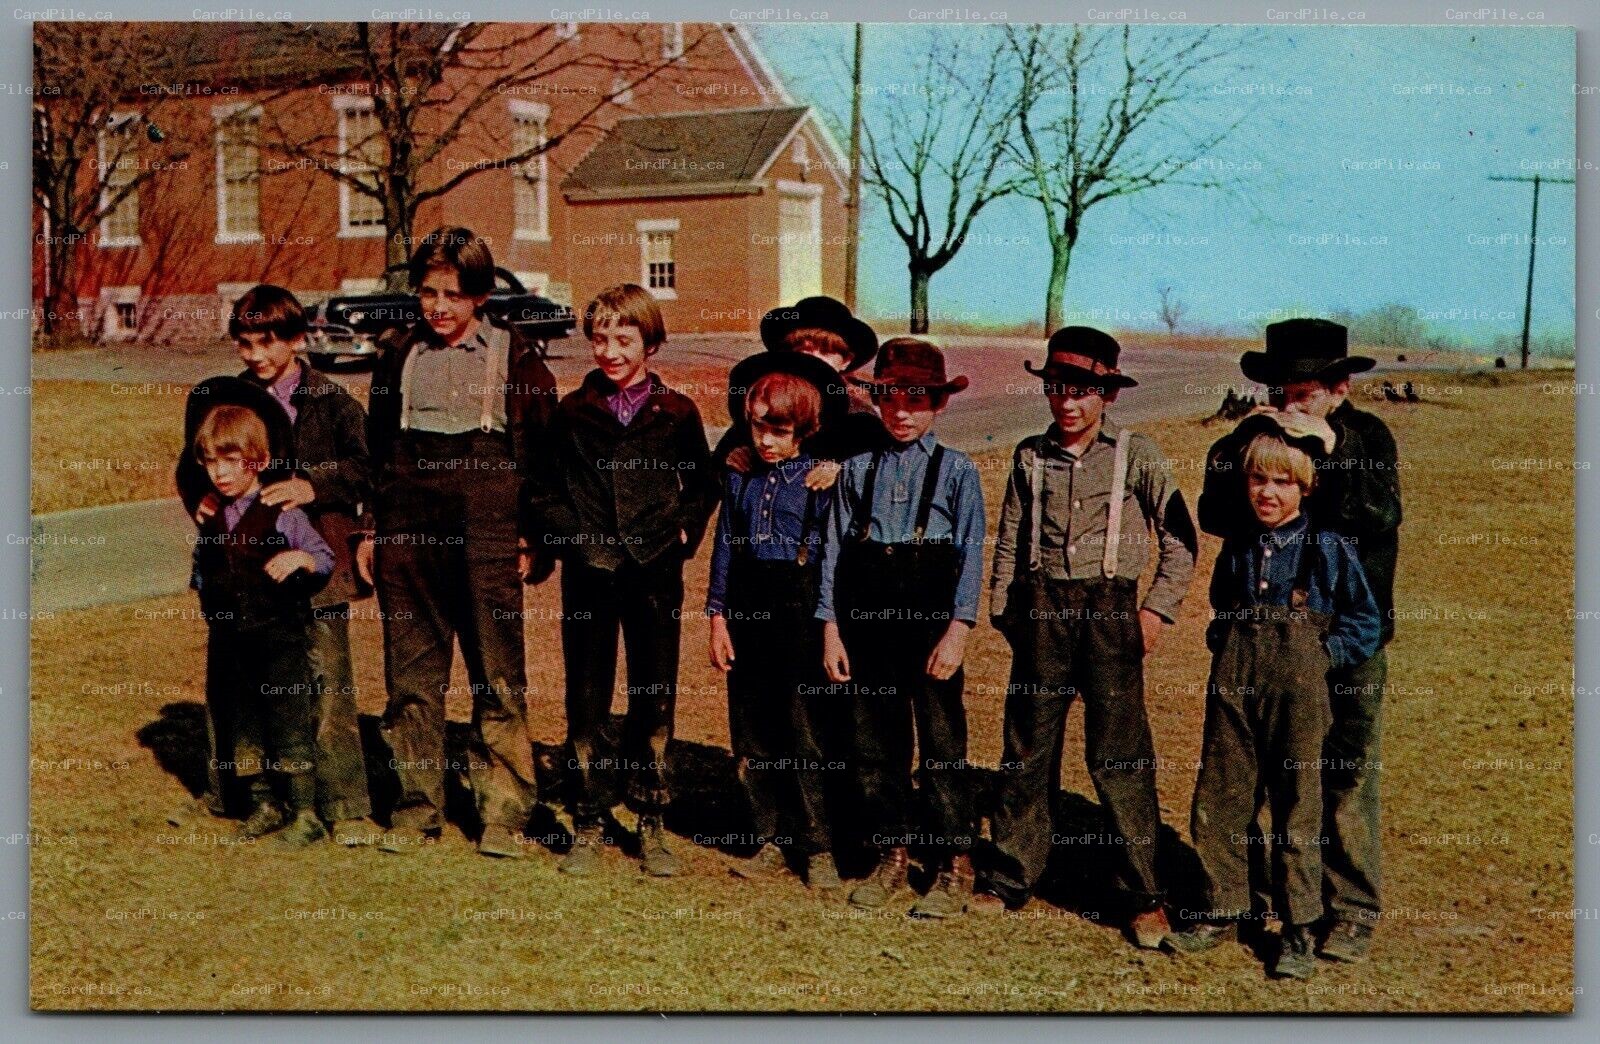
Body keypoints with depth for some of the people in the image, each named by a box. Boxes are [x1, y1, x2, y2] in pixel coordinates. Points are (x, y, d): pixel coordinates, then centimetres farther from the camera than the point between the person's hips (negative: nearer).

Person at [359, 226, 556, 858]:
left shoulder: (514, 357, 3)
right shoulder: (400, 353, 13)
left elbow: (542, 452, 4)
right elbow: (375, 446, 19)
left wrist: (533, 537, -1)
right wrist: (369, 528, 14)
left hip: (486, 531, -3)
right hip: (408, 529, 3)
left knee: (497, 676, -2)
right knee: (411, 675, 6)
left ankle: (503, 813, 6)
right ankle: (417, 809, 15)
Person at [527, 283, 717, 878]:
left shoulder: (676, 413, 4)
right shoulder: (572, 413, 6)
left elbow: (702, 486, 13)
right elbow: (545, 490, 11)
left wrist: (683, 533, 0)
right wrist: (573, 536, -2)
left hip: (655, 571, 0)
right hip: (589, 571, 1)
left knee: (654, 700, 5)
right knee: (586, 701, 4)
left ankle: (652, 826, 15)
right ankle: (588, 825, 13)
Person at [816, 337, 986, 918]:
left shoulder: (956, 471, 2)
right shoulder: (858, 469, 9)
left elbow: (971, 554, -3)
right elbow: (834, 548, 8)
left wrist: (957, 629, -12)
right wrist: (830, 627, 2)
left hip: (930, 617, -3)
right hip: (866, 619, 3)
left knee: (942, 745, 1)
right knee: (874, 744, 9)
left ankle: (955, 868, 12)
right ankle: (892, 856, 24)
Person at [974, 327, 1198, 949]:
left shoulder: (1136, 455, 0)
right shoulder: (1031, 456, 8)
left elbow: (1180, 536, 3)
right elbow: (1008, 541, 15)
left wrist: (1158, 607, -3)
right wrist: (1002, 608, 10)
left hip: (1109, 607, -3)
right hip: (1041, 606, 3)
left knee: (1118, 755, -3)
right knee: (1026, 747, 8)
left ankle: (1144, 896, 6)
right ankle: (1012, 876, 19)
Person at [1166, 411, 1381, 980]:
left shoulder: (1328, 548, -3)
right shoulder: (1238, 545, 9)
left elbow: (1365, 624, 3)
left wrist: (1320, 653, -6)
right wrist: (1222, 642, 9)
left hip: (1297, 685, -4)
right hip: (1233, 682, 4)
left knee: (1296, 807, 4)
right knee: (1218, 800, 7)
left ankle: (1298, 932, 15)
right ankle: (1222, 912, 23)